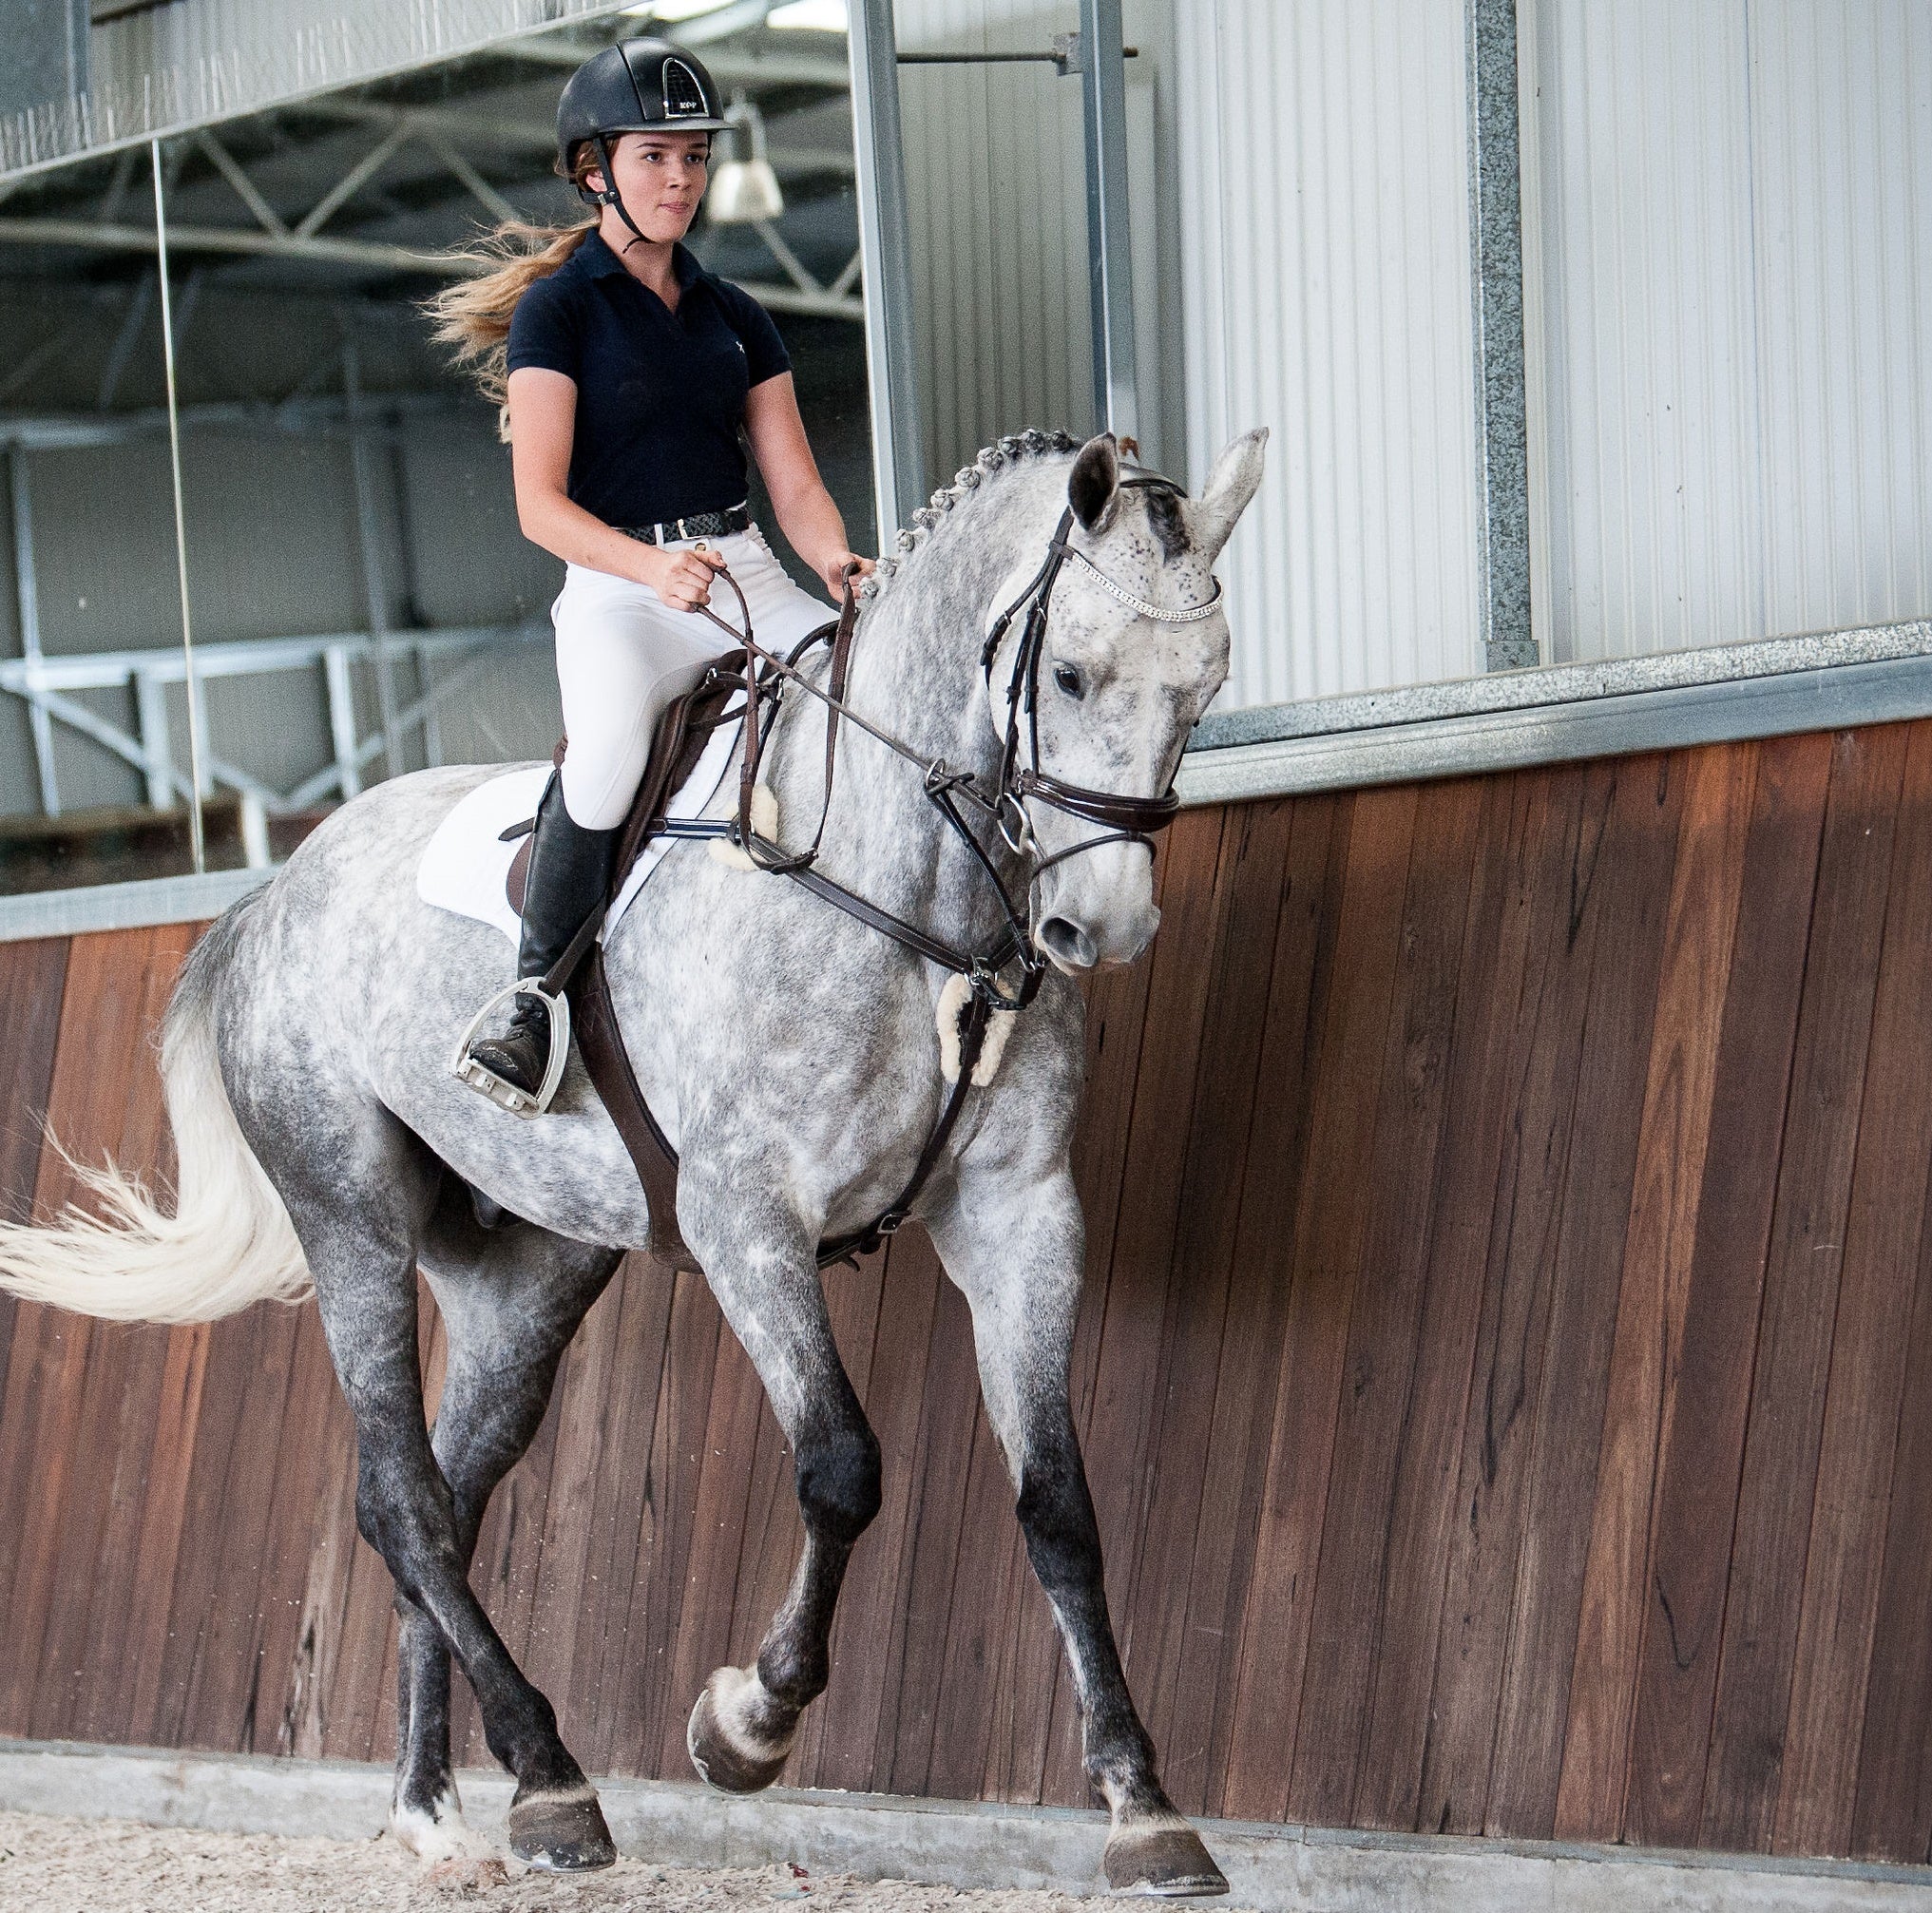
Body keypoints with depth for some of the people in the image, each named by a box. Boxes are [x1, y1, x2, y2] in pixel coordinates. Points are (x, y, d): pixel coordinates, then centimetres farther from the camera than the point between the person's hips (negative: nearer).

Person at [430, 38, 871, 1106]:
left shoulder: (734, 317, 18)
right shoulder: (556, 308, 0)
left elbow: (793, 483, 12)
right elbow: (540, 503, -9)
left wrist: (841, 567, -11)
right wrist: (652, 568, -28)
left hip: (746, 577, 5)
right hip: (614, 589, -5)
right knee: (610, 744, -38)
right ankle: (536, 1004, -25)